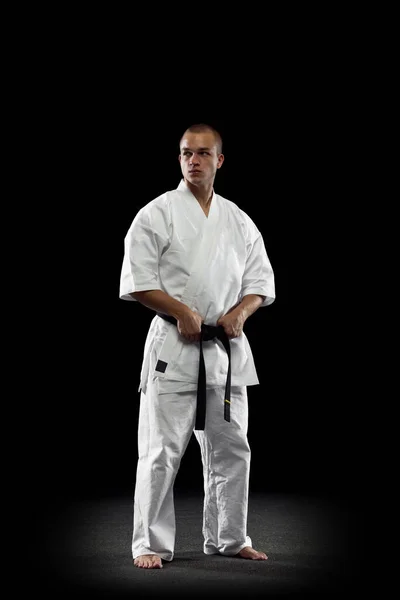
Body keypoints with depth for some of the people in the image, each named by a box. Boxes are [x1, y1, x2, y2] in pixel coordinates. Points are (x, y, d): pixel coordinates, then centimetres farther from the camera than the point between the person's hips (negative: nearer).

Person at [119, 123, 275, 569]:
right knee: (161, 450, -5)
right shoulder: (157, 214, -3)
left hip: (226, 348, 5)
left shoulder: (238, 221, 11)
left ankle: (228, 539, 26)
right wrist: (181, 311, -18)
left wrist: (241, 310, -7)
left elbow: (261, 280, 13)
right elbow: (136, 280, -8)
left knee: (231, 449, 12)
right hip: (174, 344, -5)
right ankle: (150, 544, 5)